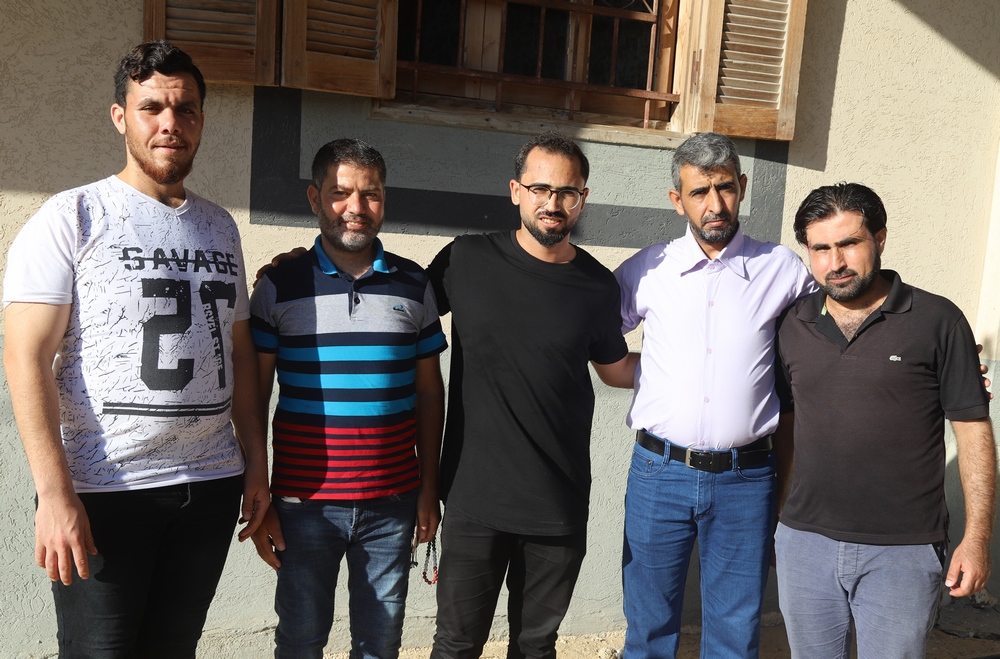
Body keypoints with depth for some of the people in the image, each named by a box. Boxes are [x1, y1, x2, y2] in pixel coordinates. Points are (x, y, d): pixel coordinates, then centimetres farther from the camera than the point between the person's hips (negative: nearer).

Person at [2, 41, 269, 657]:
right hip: (103, 491, -4)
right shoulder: (73, 217, -4)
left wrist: (256, 463, 11)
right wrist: (54, 492, -17)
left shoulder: (220, 226, 12)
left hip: (212, 485, 5)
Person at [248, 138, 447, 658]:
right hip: (304, 501, -1)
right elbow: (253, 398, 1)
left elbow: (429, 391, 9)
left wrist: (429, 487, 7)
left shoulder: (413, 284, 5)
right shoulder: (279, 286, -1)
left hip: (392, 503, 2)